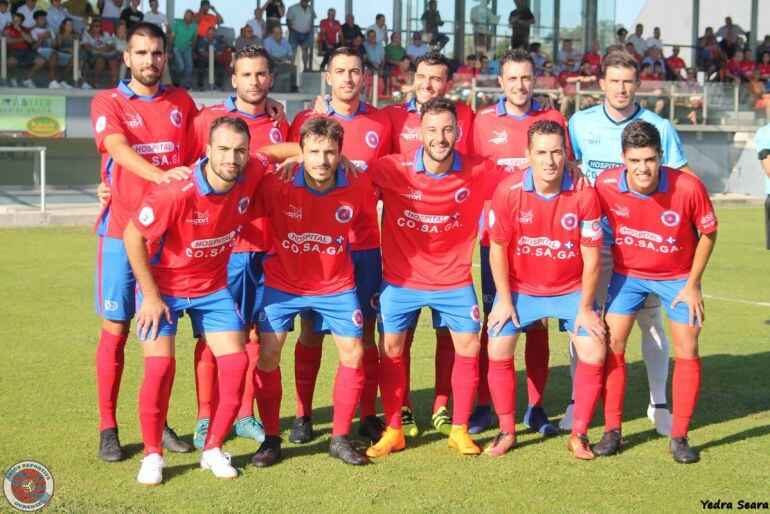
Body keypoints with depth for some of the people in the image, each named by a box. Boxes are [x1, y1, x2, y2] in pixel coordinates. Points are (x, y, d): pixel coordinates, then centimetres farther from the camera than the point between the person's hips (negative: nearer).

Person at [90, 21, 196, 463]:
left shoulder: (182, 103, 12)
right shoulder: (108, 103, 0)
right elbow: (120, 150, -18)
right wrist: (160, 174, -35)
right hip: (121, 232, -3)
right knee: (115, 330, 0)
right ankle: (108, 430, 7)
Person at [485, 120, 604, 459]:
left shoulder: (584, 195, -18)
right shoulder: (508, 191, -17)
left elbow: (591, 256, -11)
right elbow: (497, 247, -6)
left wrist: (585, 308, -9)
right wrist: (504, 299, -6)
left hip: (572, 290, 0)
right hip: (519, 288, 0)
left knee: (594, 355, -11)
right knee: (498, 351, -11)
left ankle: (579, 434, 7)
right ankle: (507, 432, 8)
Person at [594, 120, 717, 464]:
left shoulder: (688, 187, -28)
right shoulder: (606, 185, -23)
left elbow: (708, 233, -10)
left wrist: (692, 284, -8)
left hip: (677, 276, -1)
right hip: (627, 272, 1)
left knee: (687, 350, -4)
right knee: (611, 344, -6)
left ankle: (679, 437, 8)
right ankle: (612, 431, 7)